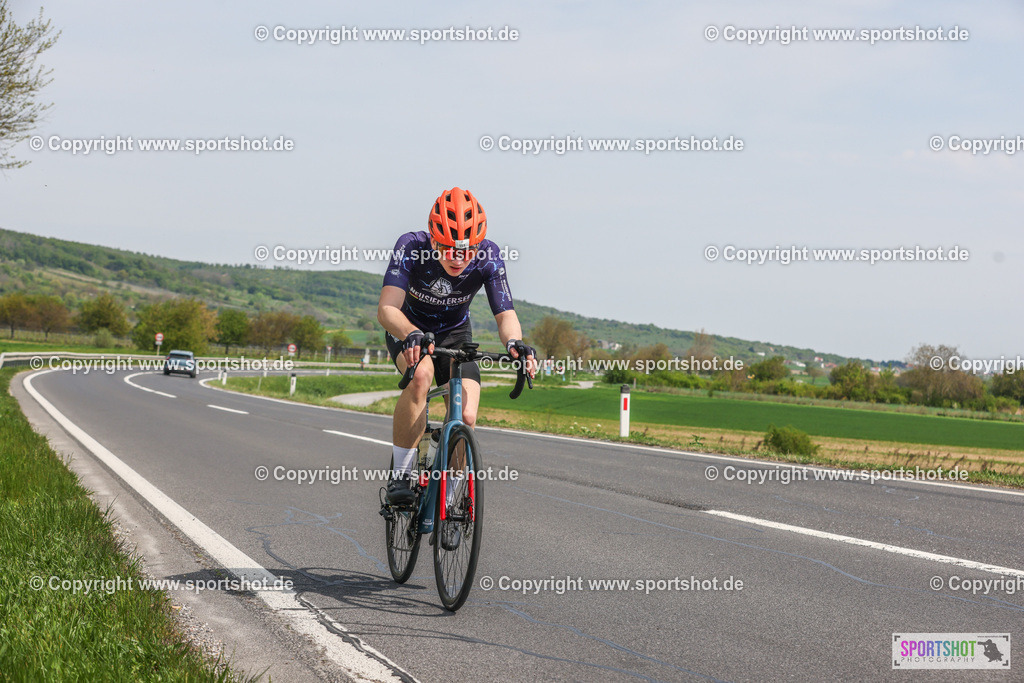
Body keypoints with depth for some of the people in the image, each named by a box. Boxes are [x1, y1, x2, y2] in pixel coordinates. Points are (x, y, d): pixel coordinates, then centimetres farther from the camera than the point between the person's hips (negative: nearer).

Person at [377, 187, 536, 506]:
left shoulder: (488, 257, -26)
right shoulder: (411, 247, -31)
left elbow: (505, 314, -26)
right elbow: (387, 309, -40)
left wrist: (515, 342, -48)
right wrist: (411, 335, -61)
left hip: (455, 333, 2)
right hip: (409, 329, -2)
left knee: (466, 419, -17)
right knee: (421, 375, -36)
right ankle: (400, 476, -24)